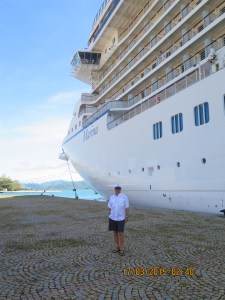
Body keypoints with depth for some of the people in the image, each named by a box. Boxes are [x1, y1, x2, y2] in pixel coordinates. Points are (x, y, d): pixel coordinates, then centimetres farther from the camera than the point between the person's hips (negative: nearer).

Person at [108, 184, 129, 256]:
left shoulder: (124, 197, -6)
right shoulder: (111, 197, 3)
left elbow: (126, 208, -6)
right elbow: (109, 207, 7)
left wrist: (126, 217, -9)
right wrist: (109, 216, 5)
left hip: (121, 218, -3)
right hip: (113, 218, 3)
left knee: (121, 233, -4)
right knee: (115, 233, 10)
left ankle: (122, 249, 7)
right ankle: (117, 247, 24)